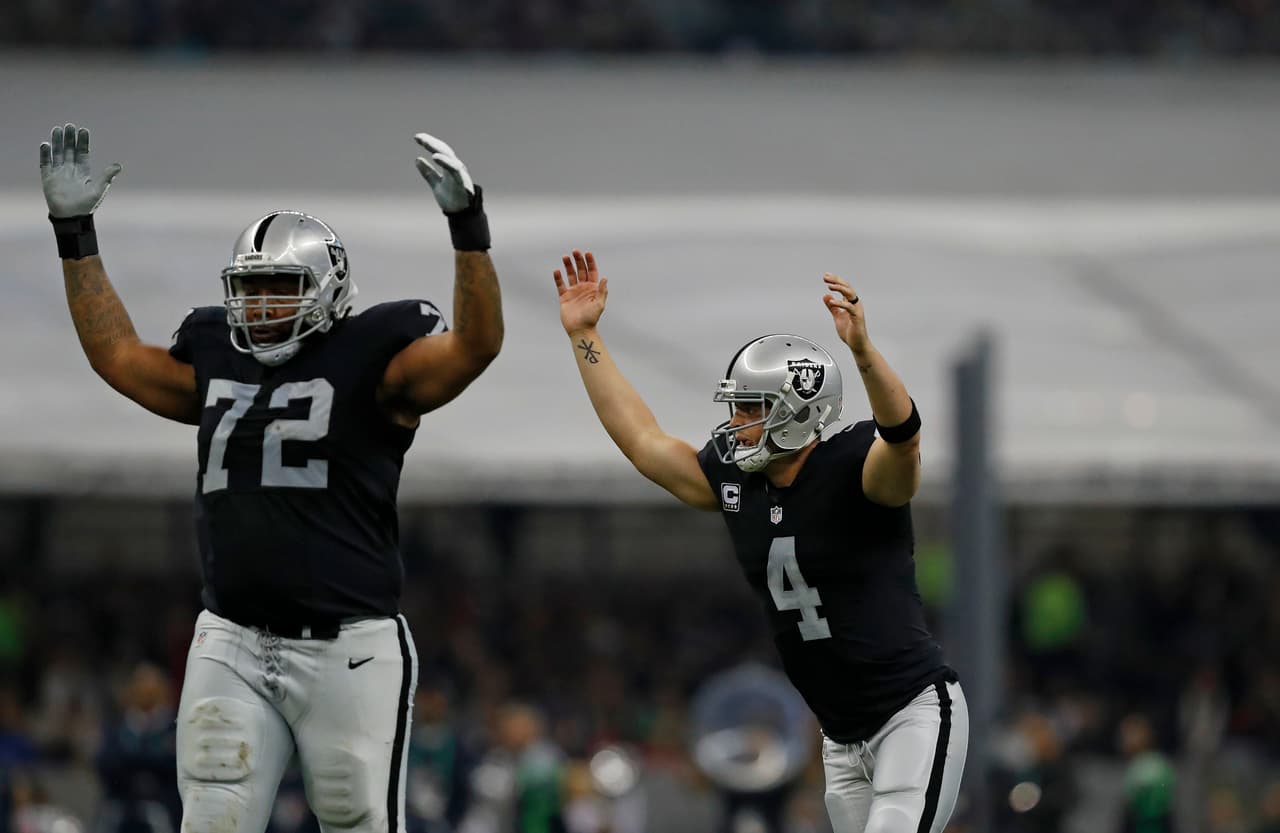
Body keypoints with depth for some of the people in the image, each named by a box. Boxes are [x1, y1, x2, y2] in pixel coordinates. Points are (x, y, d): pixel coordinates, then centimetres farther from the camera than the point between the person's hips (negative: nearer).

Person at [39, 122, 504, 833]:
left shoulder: (369, 363, -1)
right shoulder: (215, 362, 15)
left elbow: (475, 345, -15)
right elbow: (116, 353, 28)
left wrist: (467, 226, -25)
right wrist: (74, 233, 26)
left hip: (347, 649, -5)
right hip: (231, 644, 5)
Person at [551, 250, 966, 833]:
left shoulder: (854, 467, -16)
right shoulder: (736, 478, 6)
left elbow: (902, 434, -38)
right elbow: (644, 442, 14)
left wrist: (862, 349, -55)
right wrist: (584, 335, 11)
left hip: (915, 713, -8)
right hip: (844, 736, 8)